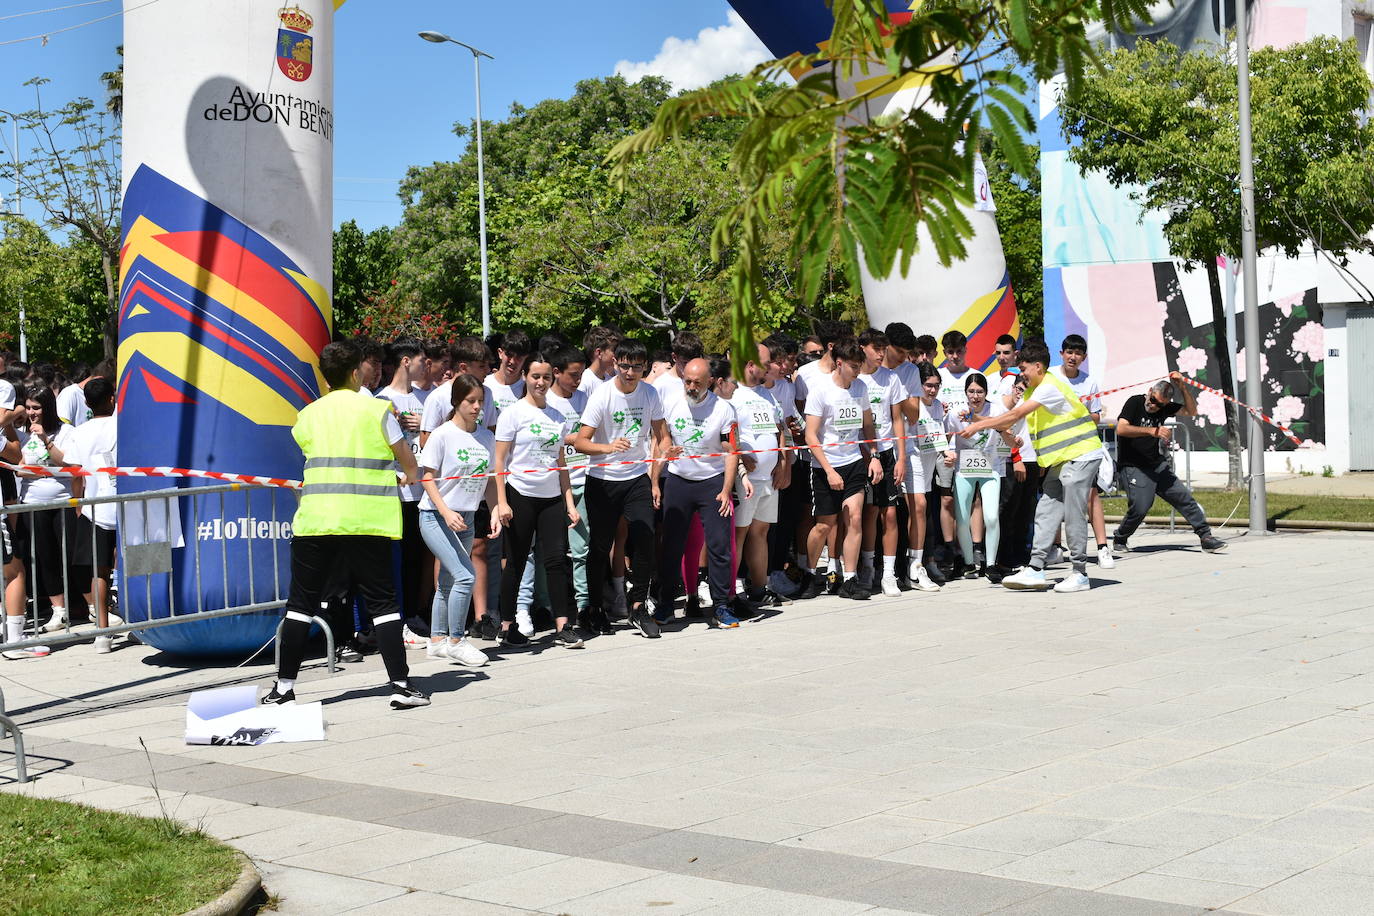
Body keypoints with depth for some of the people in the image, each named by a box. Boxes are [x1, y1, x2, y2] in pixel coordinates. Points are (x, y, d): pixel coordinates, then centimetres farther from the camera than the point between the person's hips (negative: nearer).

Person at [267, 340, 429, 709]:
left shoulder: (307, 416, 10)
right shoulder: (376, 409, -1)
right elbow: (408, 462, 6)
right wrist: (409, 476, 31)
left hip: (314, 518, 3)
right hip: (367, 520, -2)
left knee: (301, 602, 10)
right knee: (381, 601, 3)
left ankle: (284, 686, 12)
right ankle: (401, 684, 0)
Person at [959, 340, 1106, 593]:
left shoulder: (1050, 387, -17)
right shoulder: (1033, 391, 14)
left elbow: (1015, 415, -22)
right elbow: (1009, 419, 11)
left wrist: (978, 426, -20)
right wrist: (976, 420, 0)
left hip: (1081, 455, -10)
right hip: (1062, 459, 10)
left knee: (1073, 515, -8)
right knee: (1046, 512, 4)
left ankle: (1080, 574, -1)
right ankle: (1035, 569, 3)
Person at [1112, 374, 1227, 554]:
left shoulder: (1165, 407, 7)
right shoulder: (1135, 402, -9)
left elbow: (1192, 412, 5)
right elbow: (1121, 429, -22)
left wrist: (1182, 387, -7)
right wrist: (1152, 431, -30)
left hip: (1158, 465, 6)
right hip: (1133, 467, -6)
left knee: (1183, 496, -1)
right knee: (1140, 507, -17)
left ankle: (1205, 536, 5)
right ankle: (1119, 540, 6)